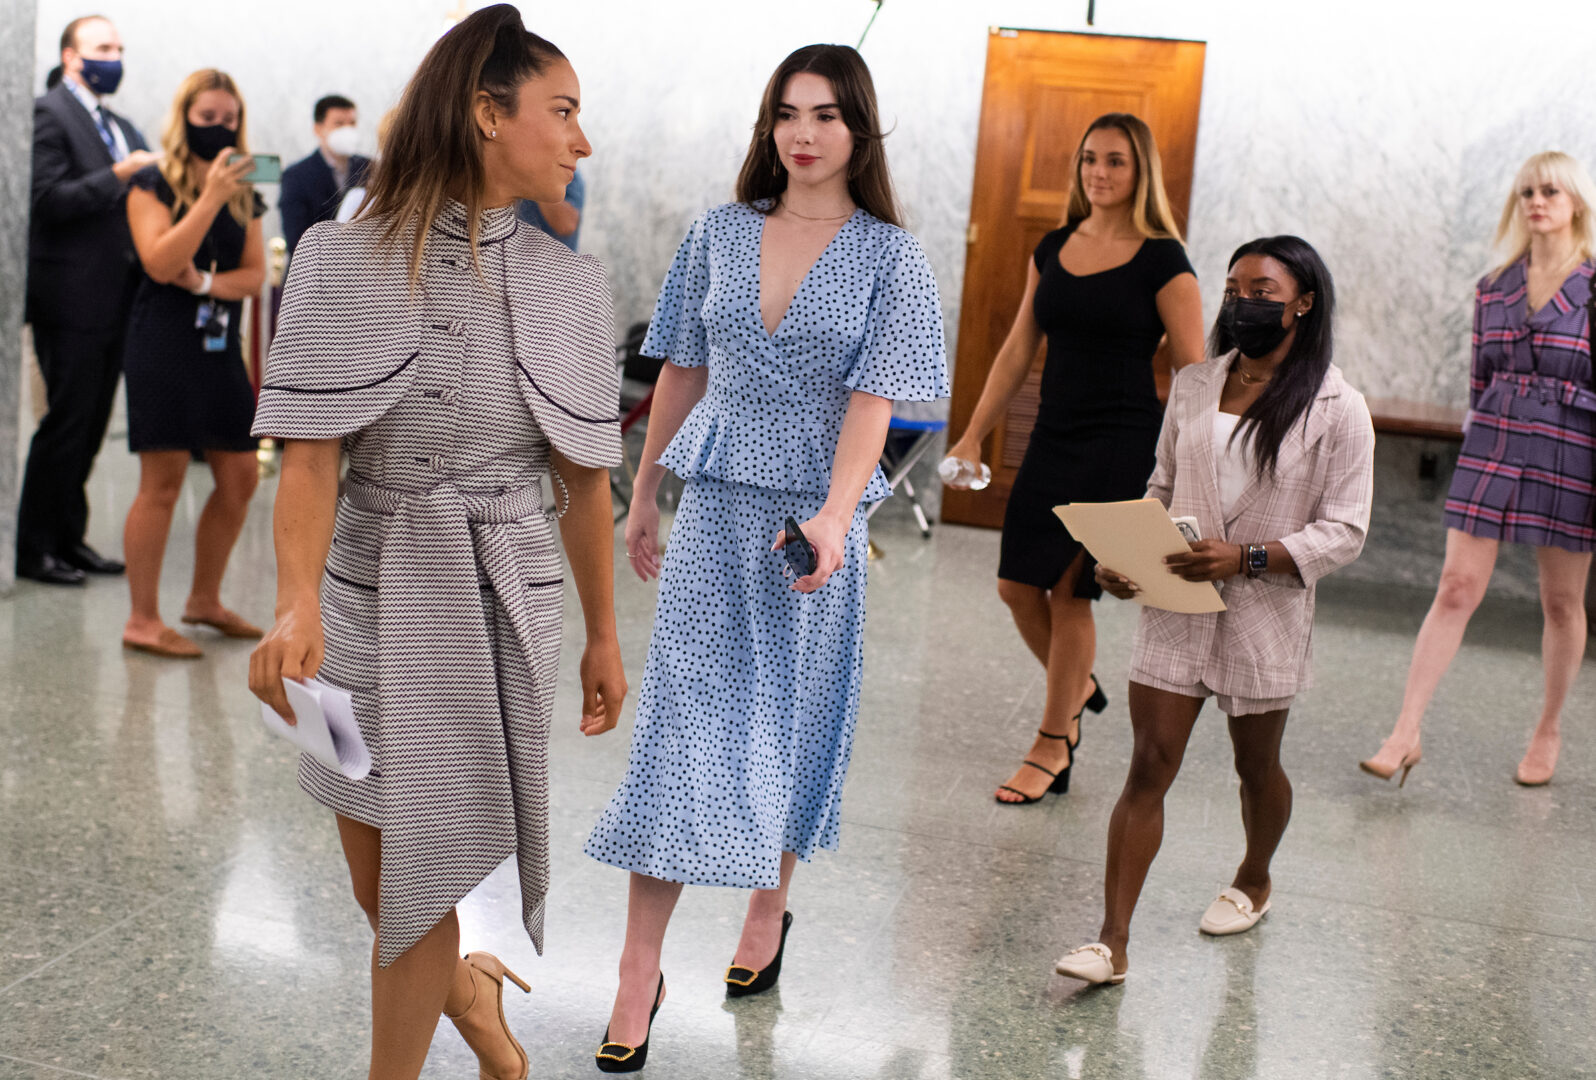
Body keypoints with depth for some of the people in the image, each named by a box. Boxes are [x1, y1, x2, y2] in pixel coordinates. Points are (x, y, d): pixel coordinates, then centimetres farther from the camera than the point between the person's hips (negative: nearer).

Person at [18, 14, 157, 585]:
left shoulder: (122, 128, 20)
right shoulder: (48, 114, -6)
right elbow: (50, 199, -16)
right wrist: (117, 176, -21)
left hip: (116, 301, 8)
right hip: (72, 300, -8)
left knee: (90, 427, 12)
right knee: (66, 424, -5)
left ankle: (68, 538, 22)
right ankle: (33, 549, 5)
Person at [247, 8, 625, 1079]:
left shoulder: (569, 284, -1)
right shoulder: (345, 261, -7)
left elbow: (585, 479, 4)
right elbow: (311, 460, -12)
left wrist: (605, 636, 9)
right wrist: (299, 605, -28)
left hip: (500, 602, 0)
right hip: (368, 591, 1)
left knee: (422, 886, 3)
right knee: (376, 881, 16)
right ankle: (465, 988, 48)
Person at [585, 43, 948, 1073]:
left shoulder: (890, 257, -3)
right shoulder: (720, 234, 5)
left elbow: (874, 400, -12)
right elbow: (682, 373, 11)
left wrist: (832, 517, -26)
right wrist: (644, 497, 14)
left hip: (814, 518, -1)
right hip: (715, 506, 2)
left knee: (792, 721, 11)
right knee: (683, 725, -2)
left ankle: (770, 908, 34)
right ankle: (639, 975, 3)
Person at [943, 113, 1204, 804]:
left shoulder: (1161, 261, -7)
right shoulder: (1053, 250, 9)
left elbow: (1193, 376, -7)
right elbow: (1017, 351, 14)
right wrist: (973, 436, 12)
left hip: (1124, 444, -6)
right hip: (1053, 438, 6)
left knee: (1070, 592, -3)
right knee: (1018, 584, 5)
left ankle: (1051, 748, 12)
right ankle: (1078, 686, 33)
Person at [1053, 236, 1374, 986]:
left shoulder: (1336, 409, -7)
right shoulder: (1192, 387, 7)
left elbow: (1343, 531, -9)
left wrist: (1246, 557, -23)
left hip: (1265, 615, -2)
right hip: (1175, 607, 3)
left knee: (1256, 764, 17)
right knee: (1149, 766, -3)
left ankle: (1253, 881, 46)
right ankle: (1112, 942, -3)